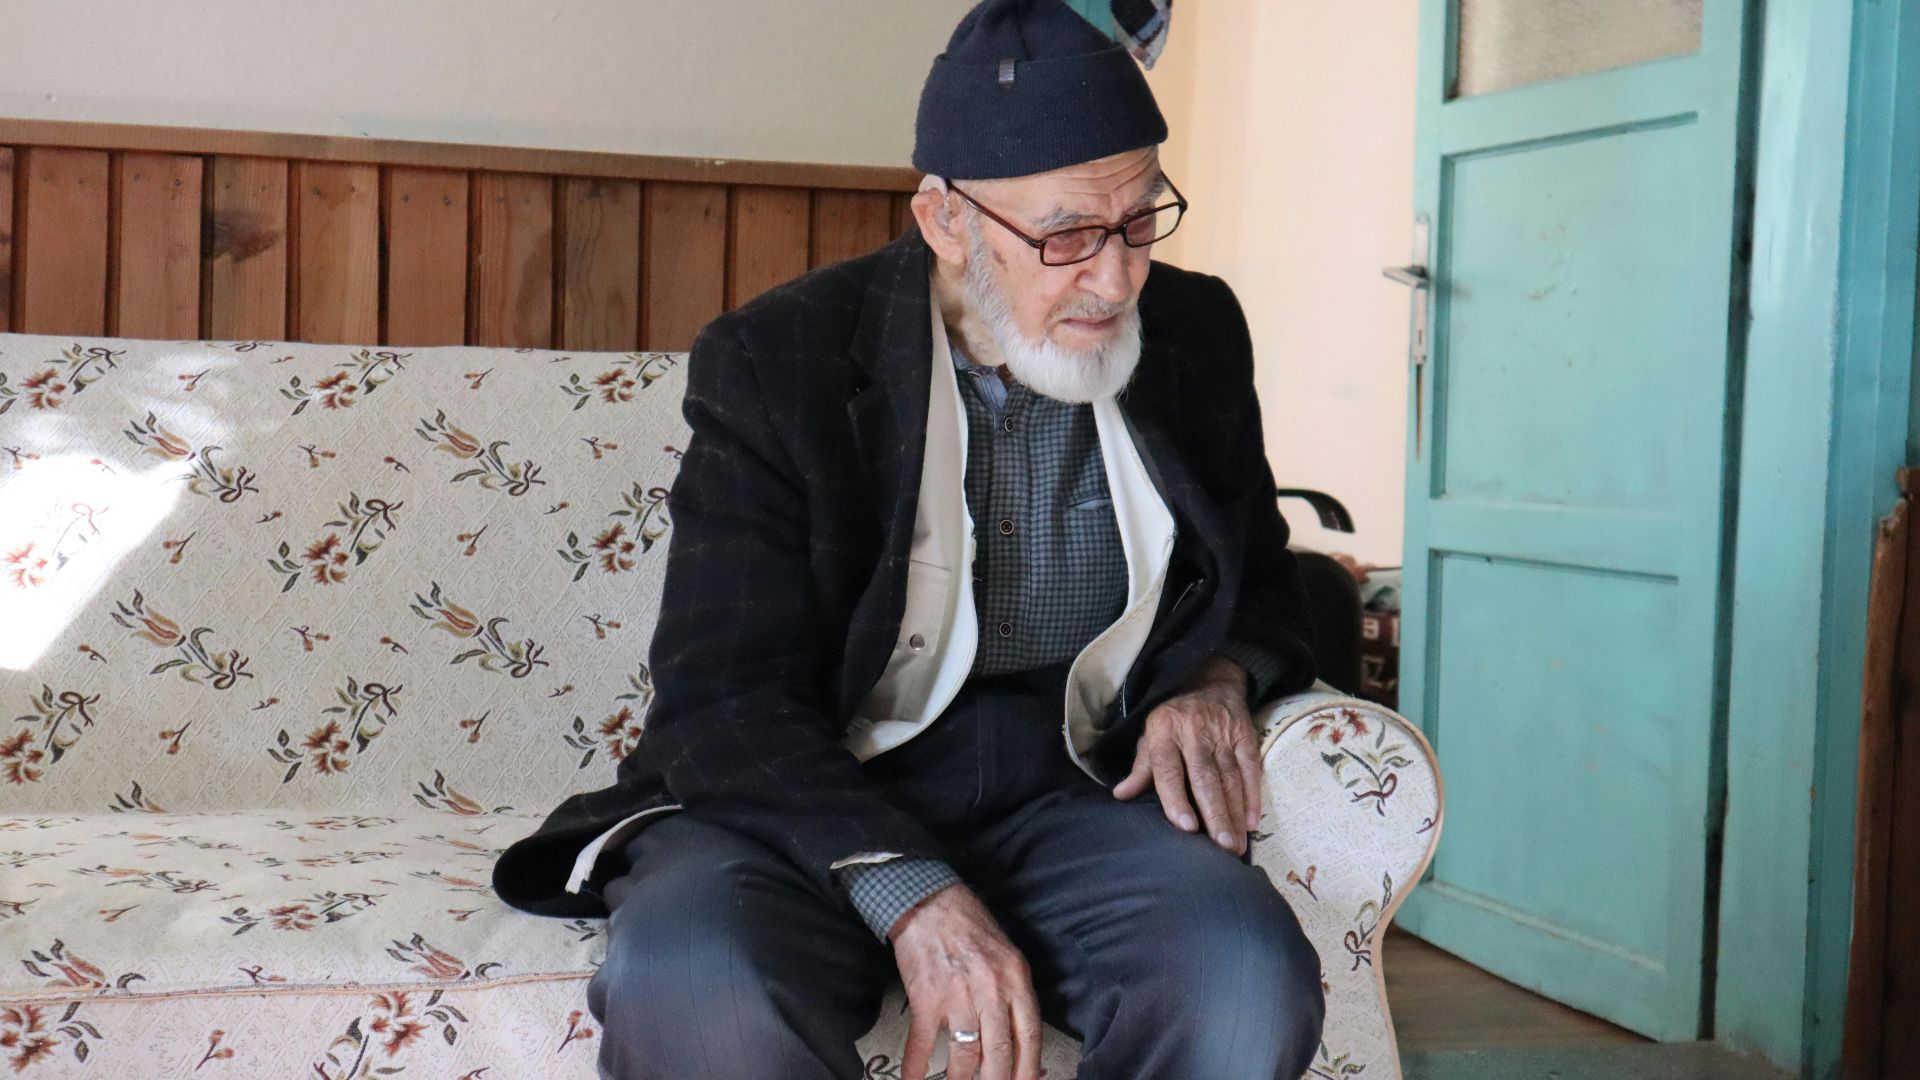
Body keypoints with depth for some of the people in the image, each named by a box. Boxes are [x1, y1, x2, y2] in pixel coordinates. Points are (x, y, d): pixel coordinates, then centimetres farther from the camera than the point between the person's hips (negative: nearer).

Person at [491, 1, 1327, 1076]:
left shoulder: (1196, 336, 7)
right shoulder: (776, 361, -6)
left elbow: (1264, 585, 22)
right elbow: (724, 695, -12)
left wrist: (1219, 681, -3)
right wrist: (909, 894, -28)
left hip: (1063, 799, 3)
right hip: (813, 808, -2)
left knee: (1247, 977, -31)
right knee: (689, 985, -36)